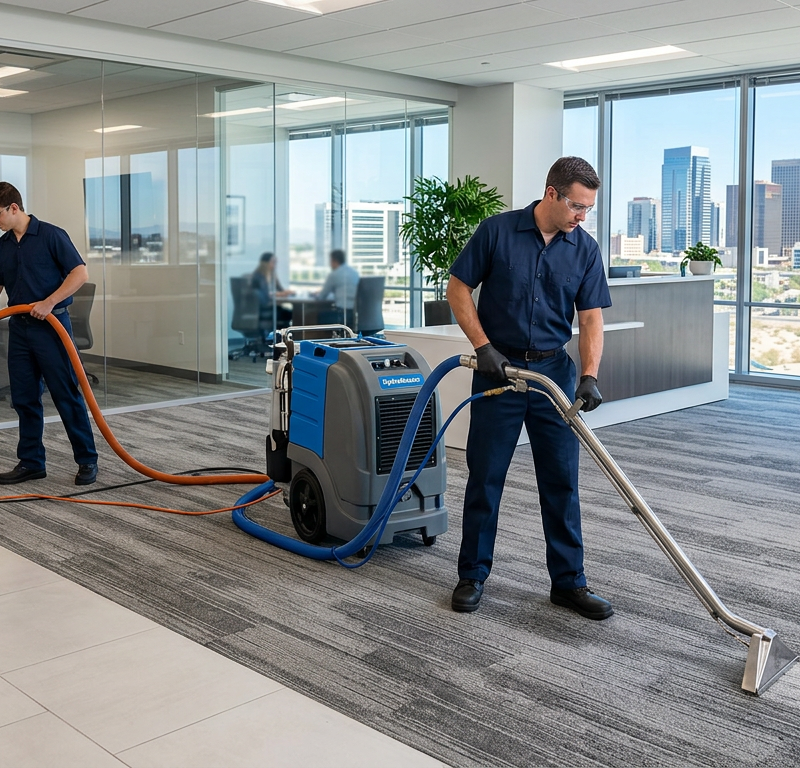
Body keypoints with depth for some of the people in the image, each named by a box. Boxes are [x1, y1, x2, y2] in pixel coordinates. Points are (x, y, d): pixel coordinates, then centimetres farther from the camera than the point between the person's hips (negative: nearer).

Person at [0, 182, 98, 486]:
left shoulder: (51, 235, -8)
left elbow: (80, 272, -13)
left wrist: (49, 302, -20)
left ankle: (87, 460, 6)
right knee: (24, 399, 8)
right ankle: (31, 462, 16)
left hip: (50, 326, -7)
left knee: (67, 396, -3)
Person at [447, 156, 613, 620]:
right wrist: (483, 345, -13)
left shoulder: (585, 250, 0)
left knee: (562, 481, 4)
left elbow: (591, 318, -3)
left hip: (554, 372, 3)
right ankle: (473, 574, 18)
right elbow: (458, 288, -3)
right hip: (498, 369, -2)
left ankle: (569, 581, 14)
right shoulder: (497, 231, -7)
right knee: (485, 477, 4)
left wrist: (590, 375, -17)